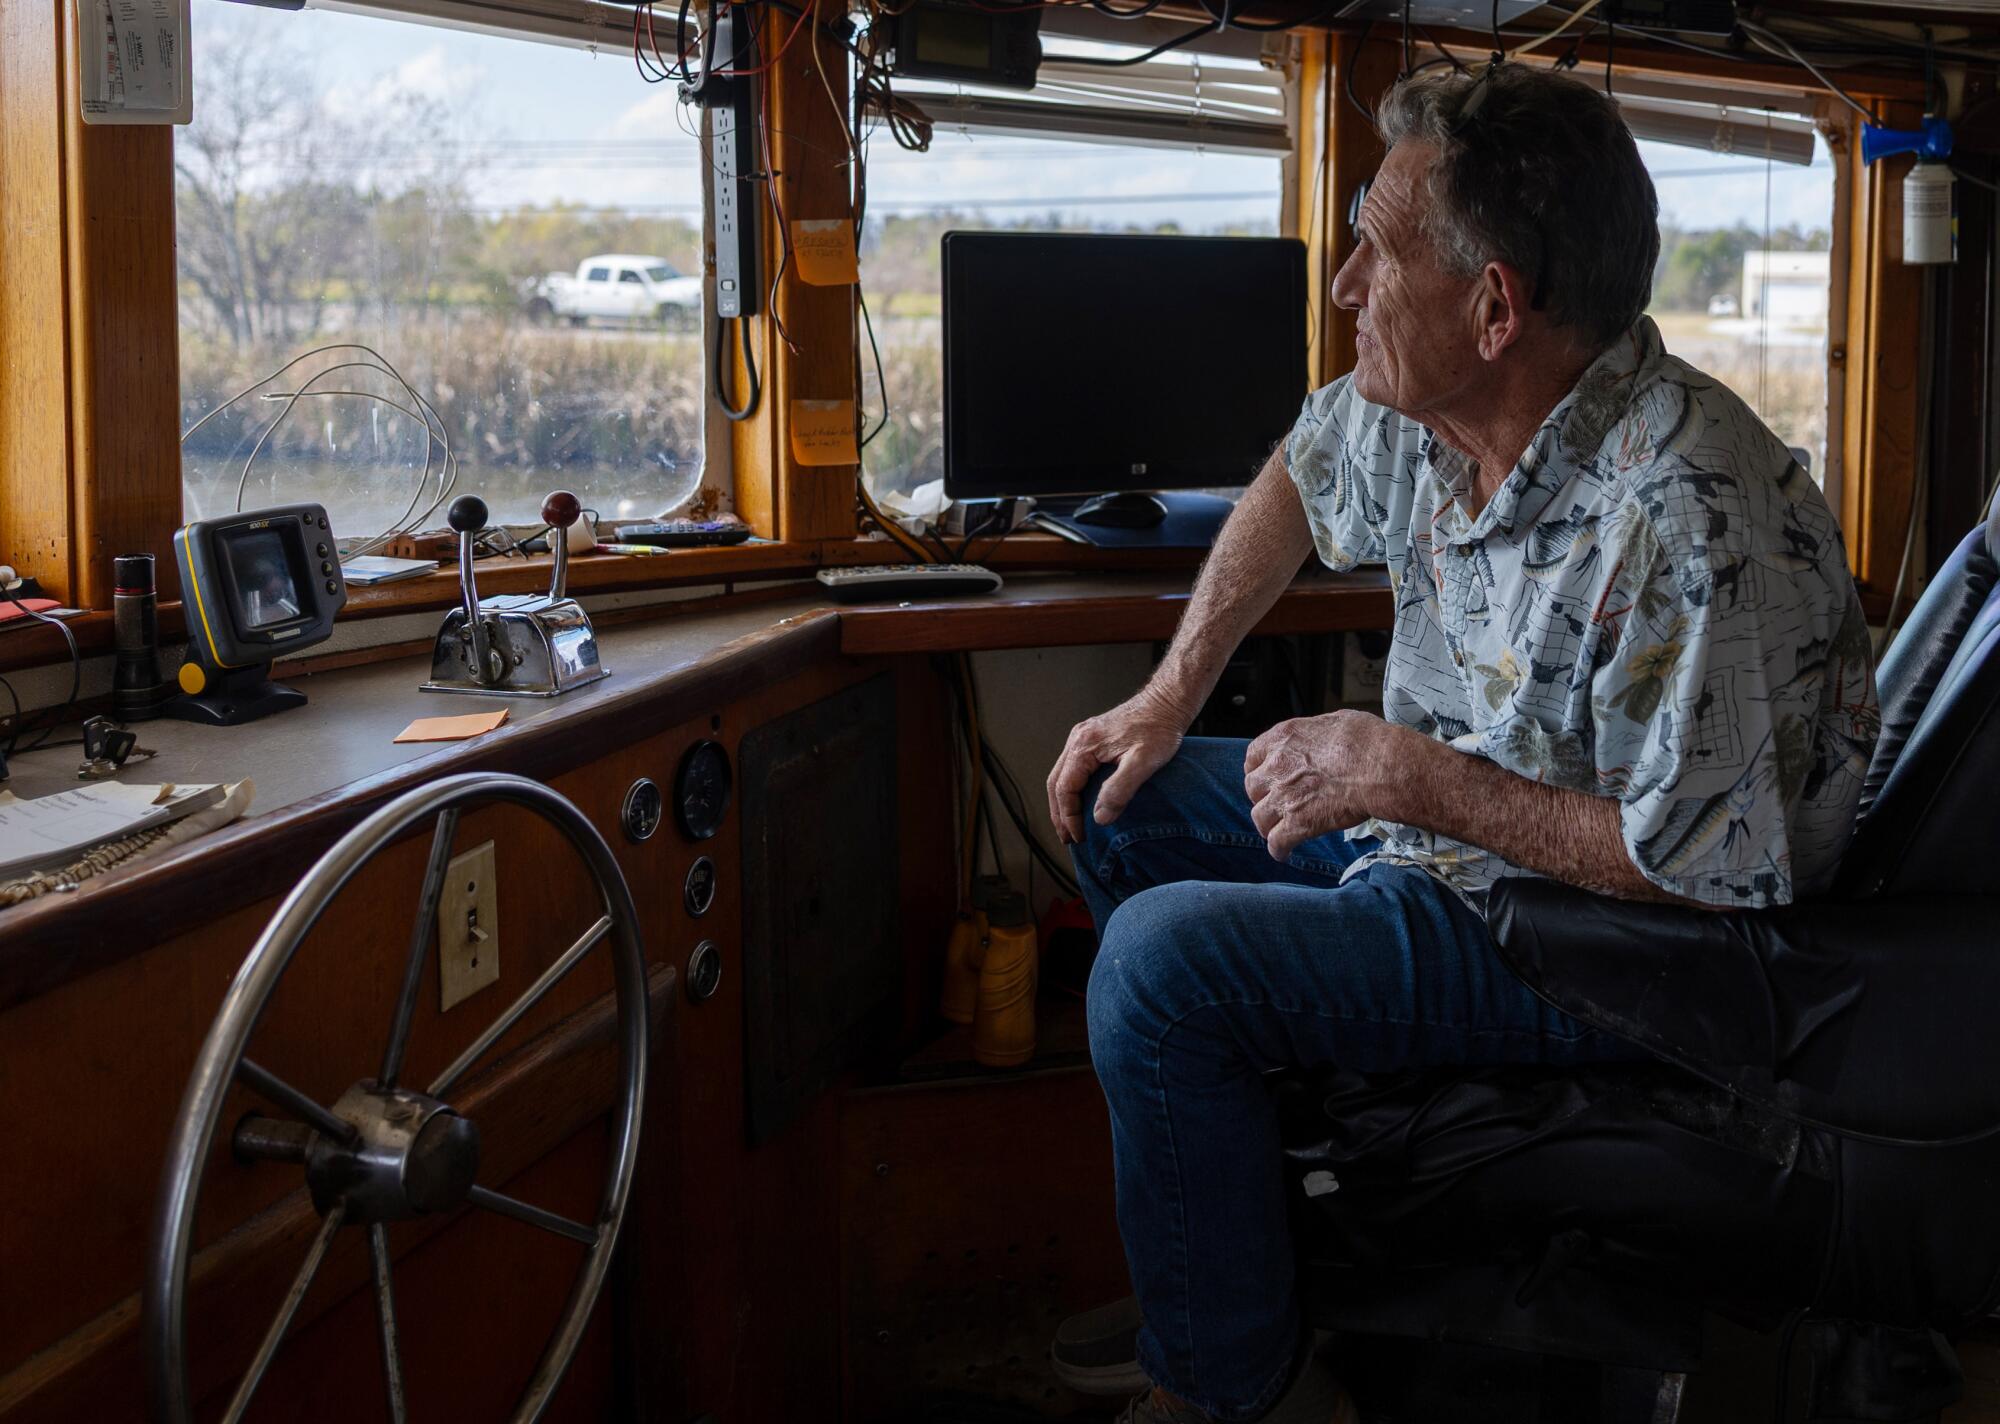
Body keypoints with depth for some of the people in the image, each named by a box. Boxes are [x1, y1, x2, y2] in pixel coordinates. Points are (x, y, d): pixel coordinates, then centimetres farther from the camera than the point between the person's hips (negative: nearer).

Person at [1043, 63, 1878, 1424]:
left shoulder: (1682, 522, -33)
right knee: (1128, 796, 14)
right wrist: (1172, 692, 10)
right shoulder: (1421, 408, -5)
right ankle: (1217, 1248, 21)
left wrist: (1407, 776, -25)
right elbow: (1304, 472, 18)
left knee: (1164, 955, -23)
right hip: (1445, 828, 10)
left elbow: (1708, 872, -31)